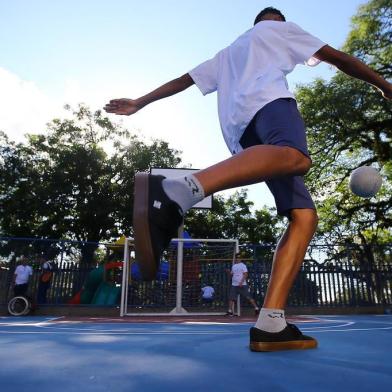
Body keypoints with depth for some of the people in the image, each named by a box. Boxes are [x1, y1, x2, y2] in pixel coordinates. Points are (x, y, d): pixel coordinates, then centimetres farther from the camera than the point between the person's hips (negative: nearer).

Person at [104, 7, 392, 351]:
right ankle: (174, 192, -63)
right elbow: (338, 58, 27)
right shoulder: (279, 28, 30)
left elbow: (183, 80, 39)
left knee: (304, 217, -3)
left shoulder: (227, 54, 43)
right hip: (268, 99, -5)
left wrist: (139, 103, 46)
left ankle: (270, 325, -16)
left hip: (239, 129, 6)